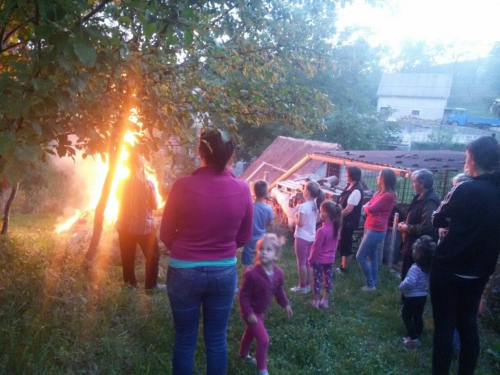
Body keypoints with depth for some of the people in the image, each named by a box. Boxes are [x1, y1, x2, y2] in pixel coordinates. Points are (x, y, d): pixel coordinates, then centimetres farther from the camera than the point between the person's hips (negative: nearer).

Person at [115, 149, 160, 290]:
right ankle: (150, 285, 17)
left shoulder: (122, 183, -7)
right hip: (145, 227, -3)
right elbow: (155, 205, -6)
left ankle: (130, 284, 28)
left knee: (128, 257, 17)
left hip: (125, 226, 3)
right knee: (153, 256, 14)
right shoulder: (148, 184, -16)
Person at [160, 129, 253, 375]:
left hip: (185, 272, -2)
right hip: (224, 272, 2)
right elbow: (244, 237, 2)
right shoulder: (242, 190, -10)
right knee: (217, 339, 18)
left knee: (185, 340, 16)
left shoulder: (183, 186, -17)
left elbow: (166, 235, -6)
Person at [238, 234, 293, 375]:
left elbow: (279, 290, 8)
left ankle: (243, 353, 56)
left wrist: (285, 304, 14)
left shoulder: (278, 273, -13)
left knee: (250, 332, 30)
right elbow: (243, 296, -25)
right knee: (264, 340, -8)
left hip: (260, 311, 7)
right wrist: (249, 313, -27)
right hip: (251, 312, -7)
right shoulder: (252, 274, -33)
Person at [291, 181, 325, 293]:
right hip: (312, 237, 8)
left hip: (302, 237, -8)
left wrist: (295, 218, -5)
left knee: (301, 263, 3)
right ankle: (308, 285, 23)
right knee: (308, 262, 15)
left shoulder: (303, 206, -20)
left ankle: (302, 287, 10)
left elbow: (300, 223, -23)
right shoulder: (315, 205, 4)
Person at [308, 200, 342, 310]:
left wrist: (311, 259, -7)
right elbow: (335, 244, 7)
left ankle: (316, 301, 20)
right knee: (328, 280, 14)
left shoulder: (322, 230, -27)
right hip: (330, 259, 6)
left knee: (317, 280, 9)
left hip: (319, 260, -6)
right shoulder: (335, 228, -6)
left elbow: (316, 247, -19)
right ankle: (325, 302, 25)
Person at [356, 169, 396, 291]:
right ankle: (373, 283, 22)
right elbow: (368, 207, 12)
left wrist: (366, 207, 1)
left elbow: (370, 209, -20)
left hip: (376, 230, -9)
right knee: (372, 257, 14)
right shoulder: (380, 192, 13)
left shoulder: (388, 195, -18)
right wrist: (368, 207, -9)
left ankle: (370, 284, 4)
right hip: (370, 228, 9)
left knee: (360, 256, -6)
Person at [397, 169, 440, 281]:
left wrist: (407, 228, -17)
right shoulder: (420, 198, 12)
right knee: (406, 277, 19)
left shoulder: (430, 201, -21)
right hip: (412, 245, 10)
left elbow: (426, 227, -29)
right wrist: (405, 223, 5)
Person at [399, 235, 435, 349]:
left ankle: (413, 338, 3)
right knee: (418, 317, 19)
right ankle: (416, 337, 28)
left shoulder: (415, 268, -27)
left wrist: (401, 286, -17)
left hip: (412, 297, -8)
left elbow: (409, 283, -36)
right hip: (422, 296, 8)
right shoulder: (429, 267, 0)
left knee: (406, 316, 6)